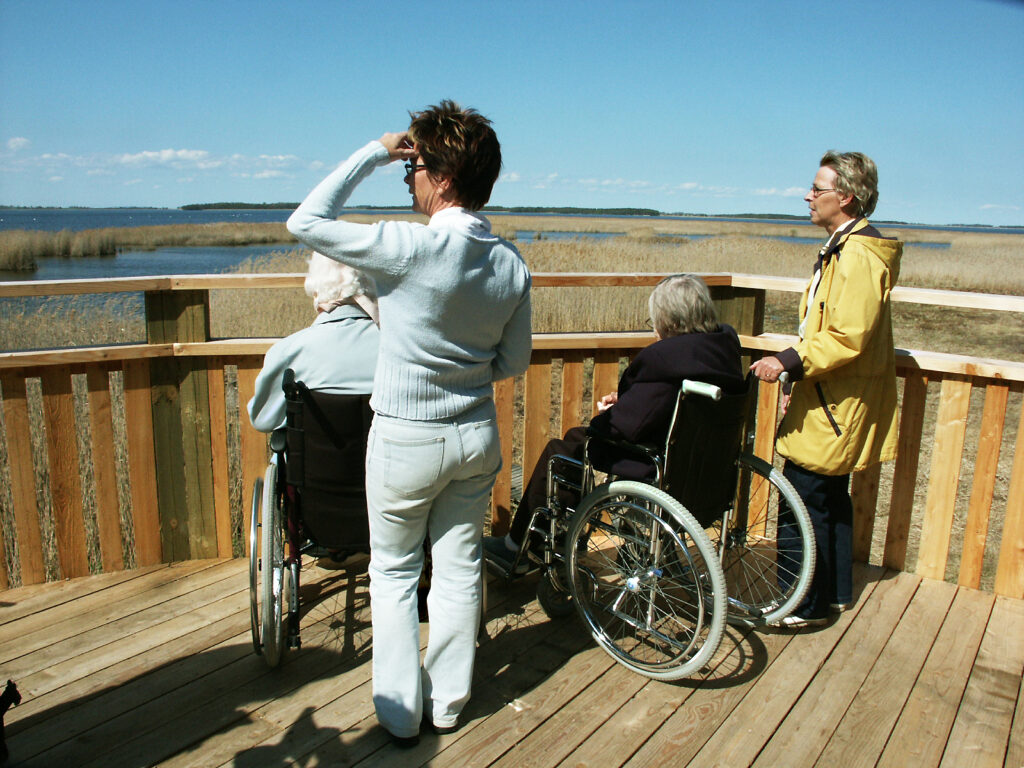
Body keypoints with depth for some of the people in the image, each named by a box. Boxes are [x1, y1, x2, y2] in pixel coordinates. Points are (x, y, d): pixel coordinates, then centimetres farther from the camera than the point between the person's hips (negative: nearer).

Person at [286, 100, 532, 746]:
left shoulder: (412, 248, -23)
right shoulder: (513, 264, -4)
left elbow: (306, 222, -12)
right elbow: (514, 362, 5)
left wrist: (374, 152, -8)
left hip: (406, 440, -5)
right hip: (477, 436, 5)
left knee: (395, 573, 13)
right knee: (459, 568, 17)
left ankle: (401, 714, 24)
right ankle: (448, 703, 32)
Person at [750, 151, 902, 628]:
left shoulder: (858, 255, -19)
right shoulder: (842, 248, 15)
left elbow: (848, 337, -26)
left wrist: (790, 361, -25)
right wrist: (801, 376, 22)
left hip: (836, 407, -11)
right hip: (833, 400, 11)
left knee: (802, 501, -5)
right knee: (830, 498, 18)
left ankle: (807, 606, 7)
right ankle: (835, 593, 31)